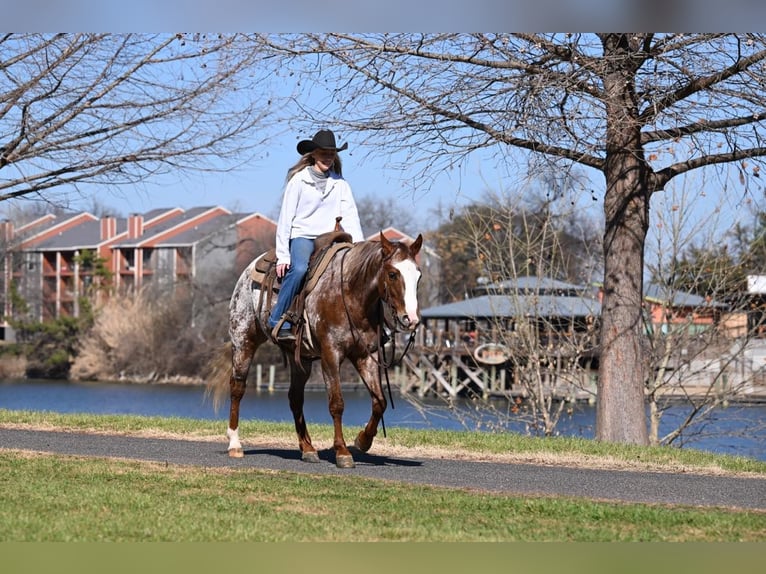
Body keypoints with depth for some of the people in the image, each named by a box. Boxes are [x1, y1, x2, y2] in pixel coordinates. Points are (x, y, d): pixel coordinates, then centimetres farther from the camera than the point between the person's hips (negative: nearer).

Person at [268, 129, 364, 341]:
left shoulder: (339, 183, 12)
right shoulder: (299, 180, 0)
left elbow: (350, 215, 6)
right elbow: (285, 218, -1)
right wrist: (283, 255, -7)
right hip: (302, 236, -4)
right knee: (299, 269, -34)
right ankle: (280, 323, -29)